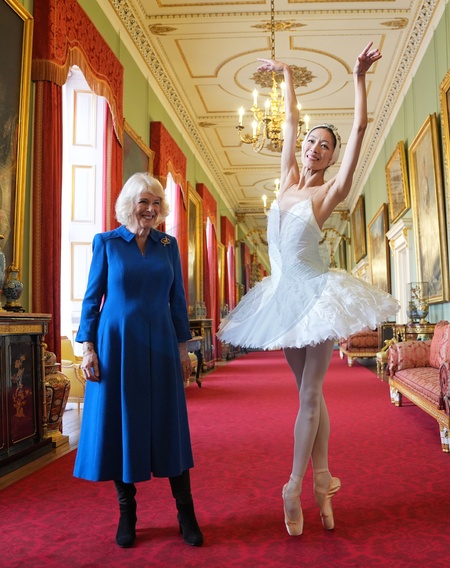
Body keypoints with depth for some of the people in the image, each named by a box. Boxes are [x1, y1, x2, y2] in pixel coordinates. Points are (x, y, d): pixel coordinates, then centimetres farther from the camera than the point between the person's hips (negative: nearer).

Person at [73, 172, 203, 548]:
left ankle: (186, 513, 16)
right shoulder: (106, 242, 1)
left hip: (159, 346, 2)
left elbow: (178, 299, 10)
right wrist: (88, 346, -5)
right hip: (116, 346, -1)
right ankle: (127, 513, 22)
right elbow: (92, 297, 1)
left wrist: (183, 345, 7)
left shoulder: (168, 245, 8)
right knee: (119, 423, 5)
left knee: (169, 425, 5)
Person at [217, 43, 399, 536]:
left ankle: (295, 487, 8)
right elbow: (291, 121, 20)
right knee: (309, 393, 9)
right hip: (285, 294, 5)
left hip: (316, 293, -5)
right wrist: (285, 75, 29)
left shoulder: (330, 191, -2)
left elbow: (359, 129, -7)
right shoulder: (289, 179, 10)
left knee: (309, 394, -2)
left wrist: (359, 77, -7)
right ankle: (322, 480, 19)